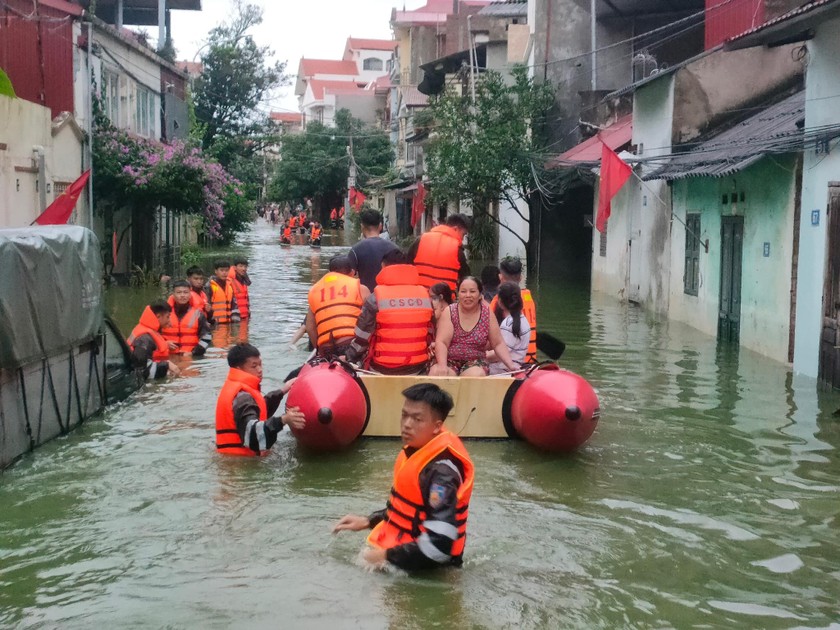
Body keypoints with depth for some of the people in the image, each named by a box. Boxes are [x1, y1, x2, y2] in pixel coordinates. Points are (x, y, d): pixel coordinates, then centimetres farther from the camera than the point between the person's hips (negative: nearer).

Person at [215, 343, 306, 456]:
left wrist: (281, 391, 35)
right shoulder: (242, 397, -17)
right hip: (240, 458, -10)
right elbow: (251, 430, -32)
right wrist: (283, 420, -43)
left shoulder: (236, 388, 16)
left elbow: (256, 410, 33)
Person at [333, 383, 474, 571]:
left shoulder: (441, 471, -26)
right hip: (402, 547, 9)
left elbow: (438, 545, -30)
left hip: (424, 567, -8)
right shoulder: (416, 449, 2)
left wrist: (386, 556, -22)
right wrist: (368, 521, 9)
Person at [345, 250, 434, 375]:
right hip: (417, 368, 3)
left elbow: (362, 337, -5)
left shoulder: (376, 298, -9)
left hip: (383, 370, -3)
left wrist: (349, 359, 9)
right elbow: (430, 334, 9)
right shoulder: (424, 295, 1)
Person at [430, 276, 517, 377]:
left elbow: (498, 344, 2)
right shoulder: (449, 312, -2)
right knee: (436, 374, -32)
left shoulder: (487, 313, 0)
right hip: (449, 361, 0)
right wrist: (442, 365, -28)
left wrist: (511, 365, -12)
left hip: (475, 362, 0)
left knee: (476, 375, -34)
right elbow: (441, 342, -11)